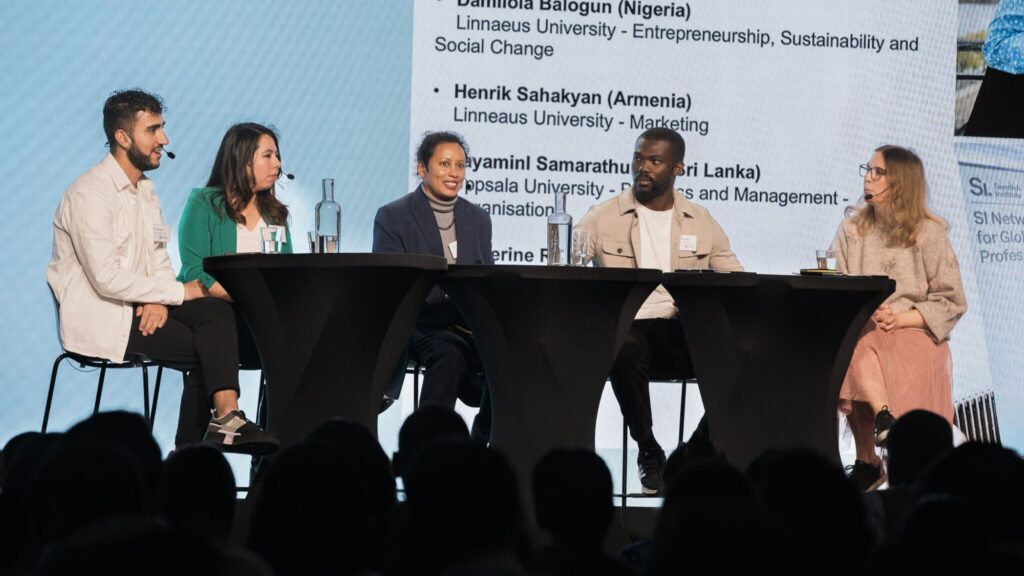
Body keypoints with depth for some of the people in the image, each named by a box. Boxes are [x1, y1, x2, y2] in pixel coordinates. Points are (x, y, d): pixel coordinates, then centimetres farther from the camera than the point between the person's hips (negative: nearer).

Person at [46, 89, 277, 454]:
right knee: (209, 344, -19)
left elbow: (159, 259, 14)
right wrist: (179, 293, -16)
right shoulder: (89, 194, -15)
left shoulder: (144, 190, 15)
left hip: (137, 306, 8)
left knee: (217, 312, -19)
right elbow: (108, 279, -23)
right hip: (98, 319, -8)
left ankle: (225, 417, -30)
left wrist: (159, 299, -10)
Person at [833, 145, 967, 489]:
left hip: (913, 332, -2)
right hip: (856, 329, 2)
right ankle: (885, 420, -42)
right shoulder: (851, 230, 13)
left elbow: (952, 302, 2)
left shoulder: (928, 233, 4)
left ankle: (868, 460, -28)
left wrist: (901, 319, -12)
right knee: (857, 341, -36)